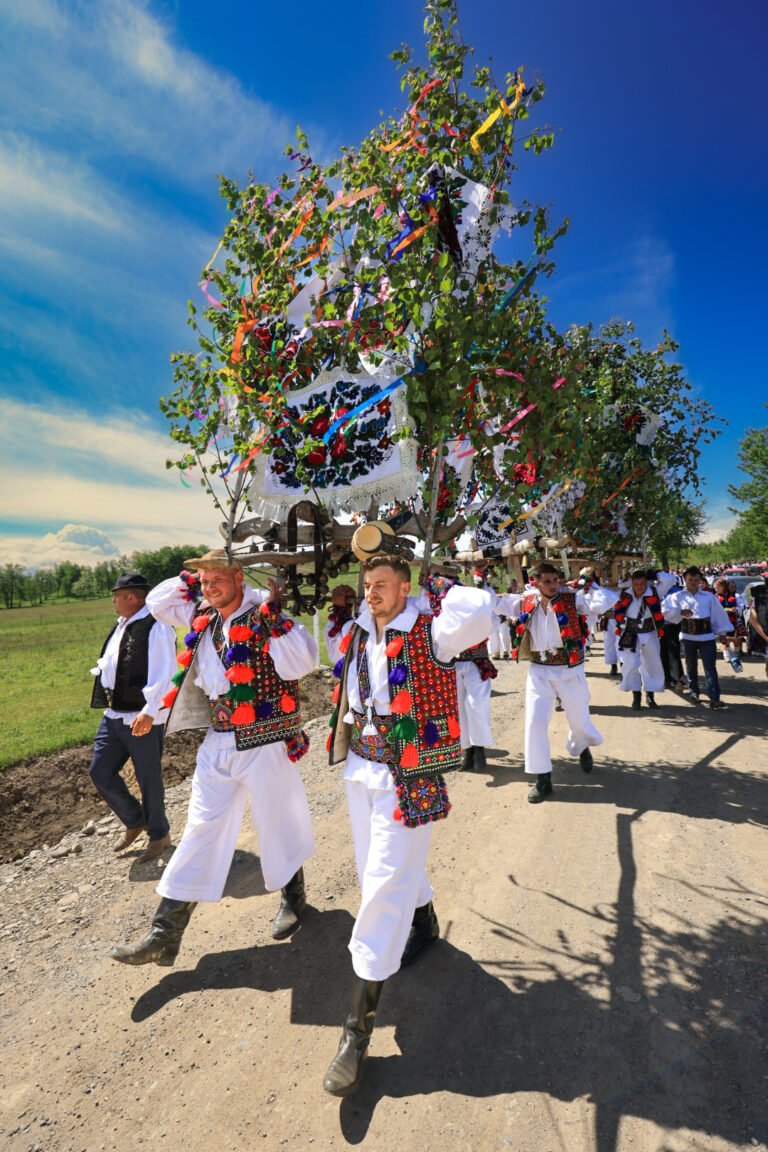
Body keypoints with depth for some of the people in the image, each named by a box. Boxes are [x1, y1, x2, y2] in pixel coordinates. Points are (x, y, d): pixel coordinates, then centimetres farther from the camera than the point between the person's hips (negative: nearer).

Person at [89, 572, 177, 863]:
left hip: (143, 720, -9)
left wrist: (149, 712, -31)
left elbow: (165, 675, -25)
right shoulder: (121, 625, 10)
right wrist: (101, 667, 9)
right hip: (114, 715, 9)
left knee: (148, 779, 7)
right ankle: (135, 821, 35)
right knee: (100, 772, 13)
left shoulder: (156, 629, -19)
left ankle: (159, 834, 31)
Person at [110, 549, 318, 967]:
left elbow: (299, 664, -27)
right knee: (201, 830, 14)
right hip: (218, 744, 6)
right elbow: (158, 602, 19)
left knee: (277, 823, 14)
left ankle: (293, 896, 42)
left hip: (265, 743, -6)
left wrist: (277, 619, -33)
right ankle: (164, 935, 26)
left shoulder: (264, 616, -16)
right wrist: (190, 581, 5)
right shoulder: (204, 616, 5)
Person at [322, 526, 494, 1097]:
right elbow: (318, 648, 23)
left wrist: (444, 585, -19)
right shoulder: (353, 632, 2)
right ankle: (424, 922, 56)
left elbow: (479, 612, -36)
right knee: (376, 865, 25)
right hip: (360, 769, 8)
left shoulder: (429, 634, -17)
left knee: (385, 884, -2)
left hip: (407, 777, -7)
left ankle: (359, 1027, 15)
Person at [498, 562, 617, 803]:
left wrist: (589, 584, -16)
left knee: (579, 719, 16)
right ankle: (542, 778, 12)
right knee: (535, 722, -4)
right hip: (539, 671, 2)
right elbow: (495, 602, 10)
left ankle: (582, 748, 53)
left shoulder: (572, 599, -10)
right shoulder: (525, 603, -2)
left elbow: (606, 601, -21)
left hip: (570, 670, -1)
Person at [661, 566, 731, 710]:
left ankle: (714, 698, -9)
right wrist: (680, 612, -23)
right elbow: (666, 610, -8)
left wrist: (722, 633, 10)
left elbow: (718, 614, 11)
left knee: (710, 667, -6)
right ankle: (693, 691, 30)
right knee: (691, 666, 13)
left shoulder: (709, 596, 8)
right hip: (688, 636, 0)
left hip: (707, 636, 0)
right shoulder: (677, 596, 2)